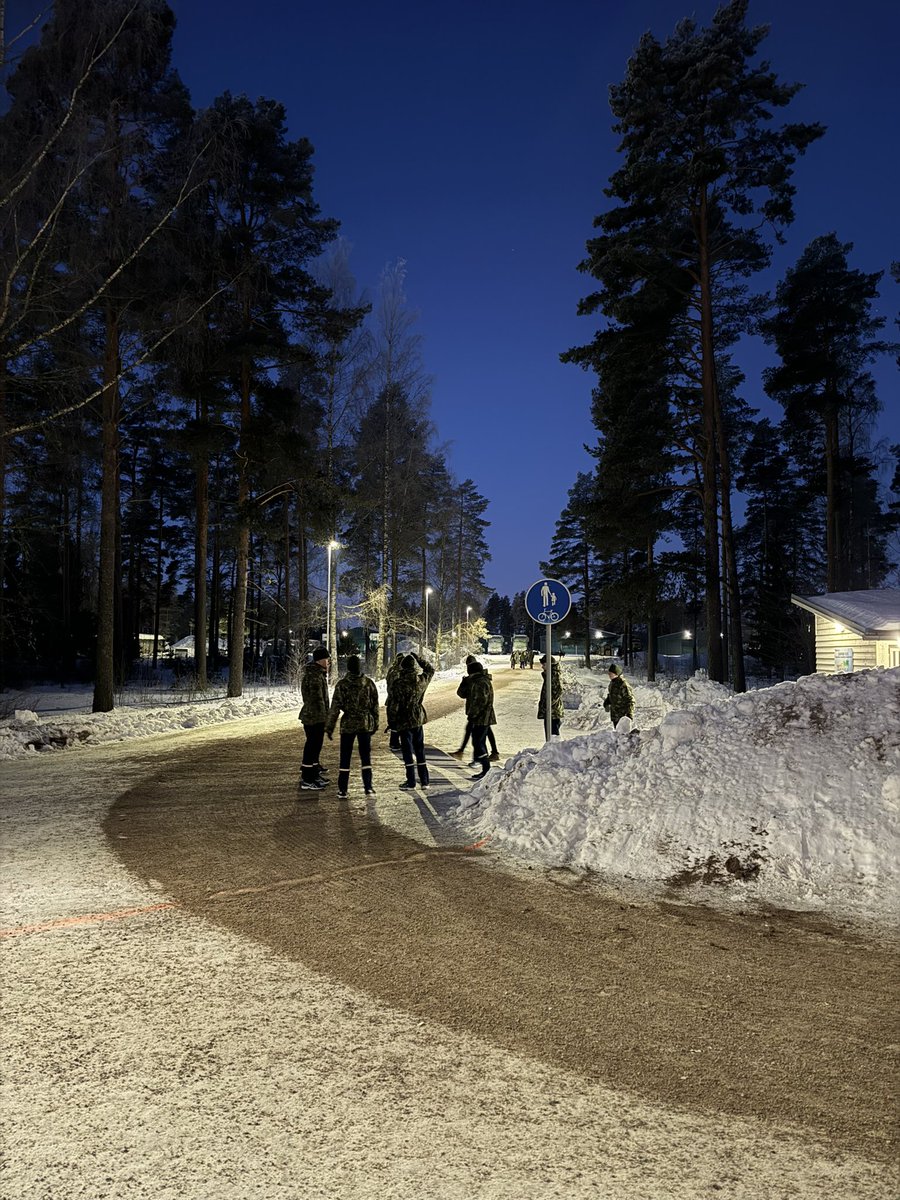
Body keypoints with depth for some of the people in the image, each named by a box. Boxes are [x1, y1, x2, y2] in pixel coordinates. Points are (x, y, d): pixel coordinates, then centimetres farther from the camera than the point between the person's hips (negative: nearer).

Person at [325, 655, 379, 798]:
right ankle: (368, 787, 10)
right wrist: (375, 724, 15)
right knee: (366, 756, 11)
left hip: (348, 724, -2)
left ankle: (342, 790, 6)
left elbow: (335, 707, -8)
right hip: (365, 723, 2)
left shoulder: (342, 684, -9)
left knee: (345, 757, 5)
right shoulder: (368, 683, -2)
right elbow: (375, 705, 5)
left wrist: (329, 727, -2)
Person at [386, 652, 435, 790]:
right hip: (418, 719, 4)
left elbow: (392, 705, -12)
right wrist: (420, 659, 17)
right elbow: (430, 669, 19)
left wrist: (391, 722, -2)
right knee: (420, 749, 13)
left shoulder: (397, 684, -15)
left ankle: (411, 782, 4)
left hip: (404, 721, -4)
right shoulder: (422, 680, -4)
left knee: (408, 750, 2)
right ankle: (425, 781, 17)